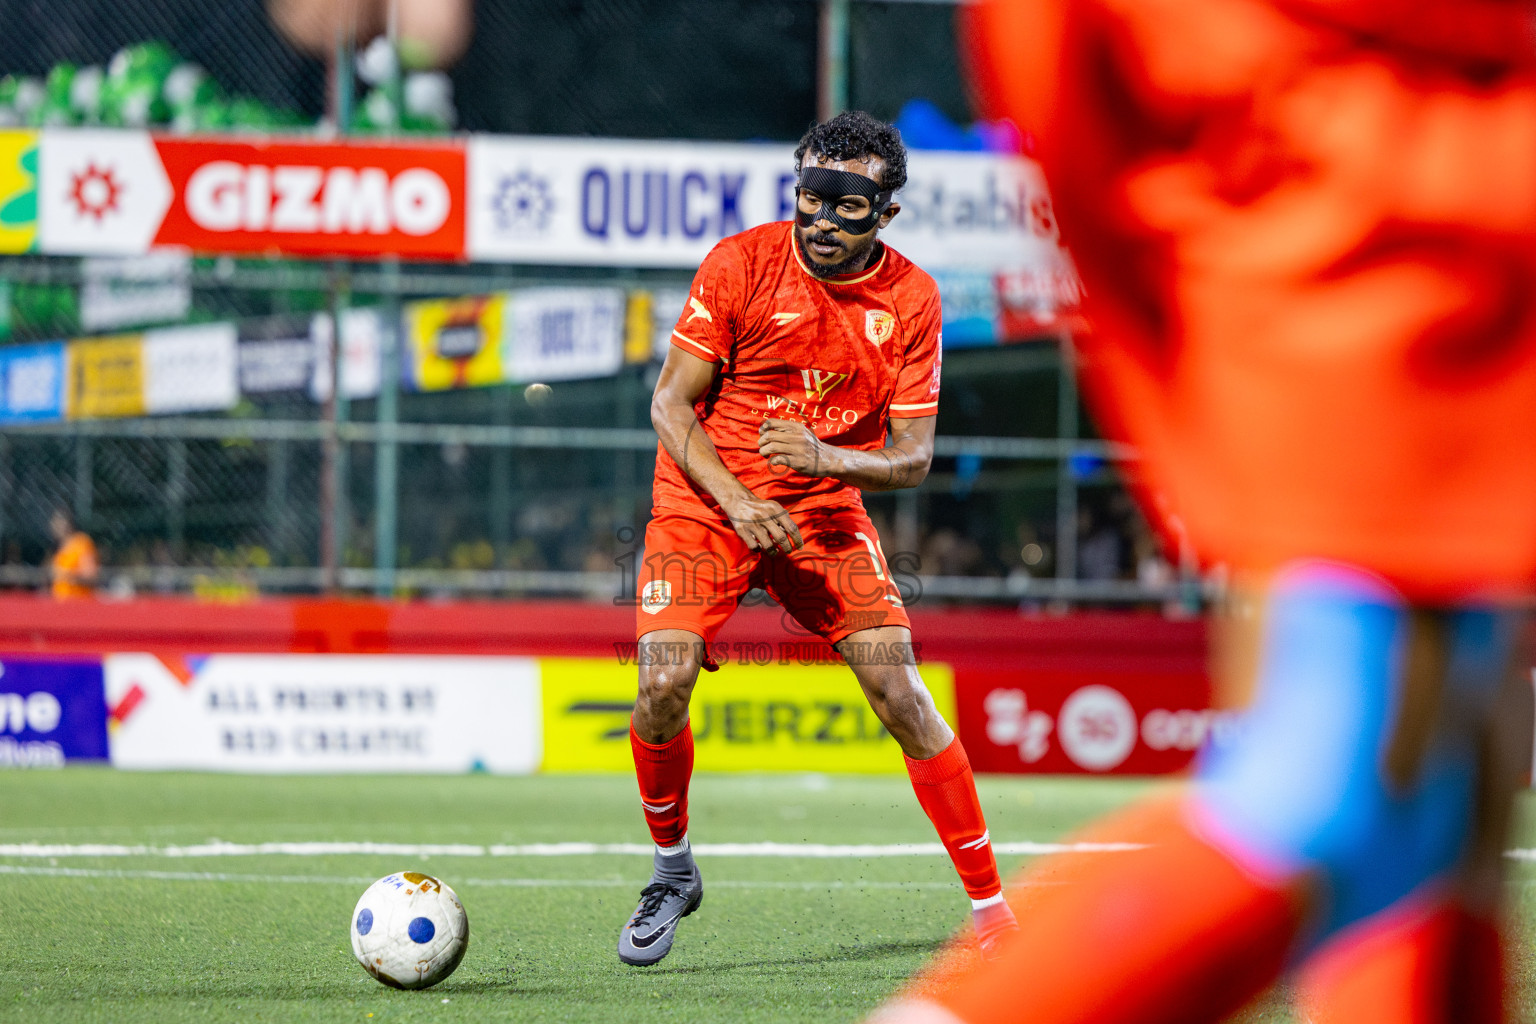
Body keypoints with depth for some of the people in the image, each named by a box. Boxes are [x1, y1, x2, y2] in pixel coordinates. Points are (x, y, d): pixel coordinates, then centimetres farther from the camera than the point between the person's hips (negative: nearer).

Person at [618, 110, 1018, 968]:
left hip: (827, 511, 1)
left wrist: (829, 457, -26)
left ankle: (992, 909, -3)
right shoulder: (740, 265, -13)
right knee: (663, 686, -19)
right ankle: (673, 870, 9)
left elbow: (914, 455, -6)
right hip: (704, 506, -1)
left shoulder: (911, 299, -7)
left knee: (900, 694, -13)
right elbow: (671, 401, -9)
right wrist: (737, 501, -23)